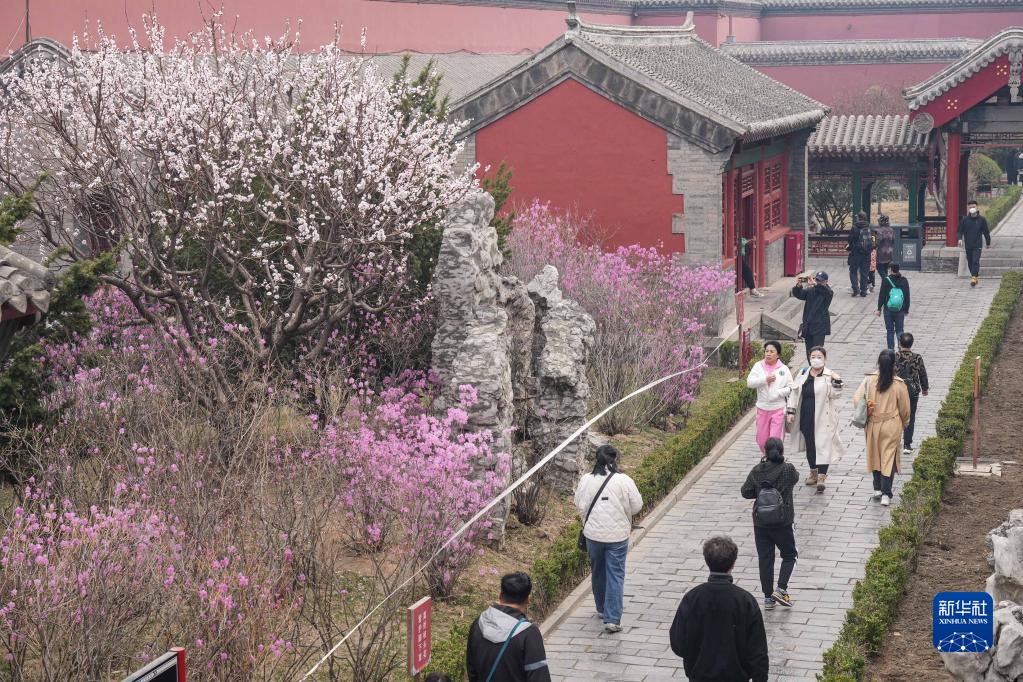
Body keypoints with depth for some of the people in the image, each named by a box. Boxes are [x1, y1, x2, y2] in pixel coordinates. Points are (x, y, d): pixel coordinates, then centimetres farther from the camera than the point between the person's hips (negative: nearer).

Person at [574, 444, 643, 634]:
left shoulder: (586, 480, -7)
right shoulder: (624, 481, -13)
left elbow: (580, 505, -3)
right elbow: (636, 506, -6)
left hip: (593, 533, 3)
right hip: (618, 535, -3)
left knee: (597, 572, 21)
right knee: (615, 575, 2)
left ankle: (602, 609, 37)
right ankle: (612, 620, -4)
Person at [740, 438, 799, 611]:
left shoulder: (757, 471, -7)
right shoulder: (788, 470, -13)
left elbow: (745, 492, -1)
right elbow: (795, 478, 9)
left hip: (760, 522, 2)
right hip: (783, 522, -2)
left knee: (765, 559, 10)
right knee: (789, 555, 16)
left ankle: (768, 597, 13)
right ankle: (781, 589, 1)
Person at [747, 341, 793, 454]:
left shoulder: (783, 369, -1)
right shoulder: (758, 366, 2)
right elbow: (749, 382, -8)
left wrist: (778, 393, -16)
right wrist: (765, 379, -19)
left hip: (778, 409, -2)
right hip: (762, 408, 2)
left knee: (775, 440, -4)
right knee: (761, 439, 11)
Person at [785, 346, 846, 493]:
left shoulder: (829, 376, -5)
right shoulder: (802, 375, 7)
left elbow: (835, 395, -9)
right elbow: (794, 393, 10)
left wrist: (837, 382, -24)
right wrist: (791, 411, 5)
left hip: (822, 418, -5)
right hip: (806, 417, 5)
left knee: (823, 445, -8)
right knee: (810, 445, 14)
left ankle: (821, 477, -8)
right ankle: (813, 472, 30)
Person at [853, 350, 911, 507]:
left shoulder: (869, 379, -9)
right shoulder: (899, 384, -13)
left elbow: (856, 399, -9)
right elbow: (904, 409, -3)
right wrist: (904, 423, 16)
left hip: (873, 424, 2)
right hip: (892, 425, -2)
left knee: (875, 456, 19)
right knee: (889, 458, 4)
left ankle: (877, 489, 24)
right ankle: (886, 494, 2)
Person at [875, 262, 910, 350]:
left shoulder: (886, 280, -9)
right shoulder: (904, 281, -1)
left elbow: (881, 296, -6)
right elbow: (907, 296, 5)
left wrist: (879, 309, 2)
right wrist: (906, 310, 14)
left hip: (888, 310, -2)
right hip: (900, 310, 2)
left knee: (890, 331, 7)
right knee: (900, 330, 9)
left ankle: (891, 349, 7)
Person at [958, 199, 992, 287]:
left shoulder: (982, 219, 1)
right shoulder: (964, 220, 2)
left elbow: (986, 232, 10)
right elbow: (960, 230, 4)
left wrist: (988, 243, 16)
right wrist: (960, 238, -16)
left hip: (977, 245, -3)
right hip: (968, 245, 3)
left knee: (975, 261, -15)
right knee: (970, 262, 9)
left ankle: (974, 277, -22)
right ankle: (974, 276, 23)